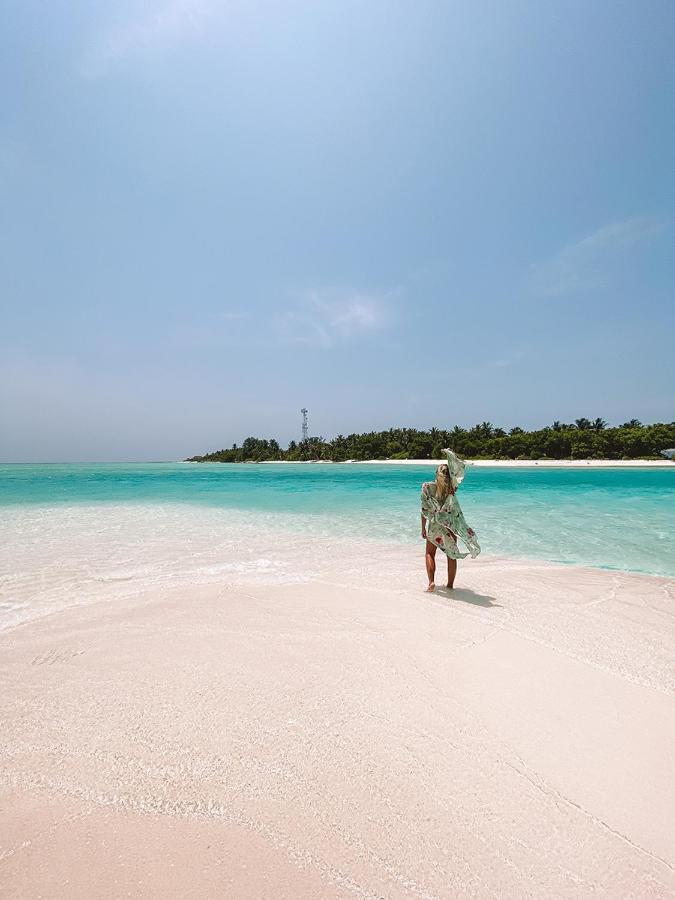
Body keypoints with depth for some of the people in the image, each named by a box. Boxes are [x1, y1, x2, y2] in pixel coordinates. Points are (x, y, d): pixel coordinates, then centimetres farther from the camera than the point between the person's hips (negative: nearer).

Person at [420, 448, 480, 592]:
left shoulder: (427, 487, -9)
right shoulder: (452, 487, -7)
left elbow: (425, 510, -6)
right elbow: (460, 468, 0)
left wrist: (423, 528, 2)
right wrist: (450, 454, -1)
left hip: (434, 526, -1)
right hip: (450, 526, 1)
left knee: (429, 553, 13)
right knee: (451, 555, 13)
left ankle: (431, 581, -1)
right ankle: (450, 585, 19)